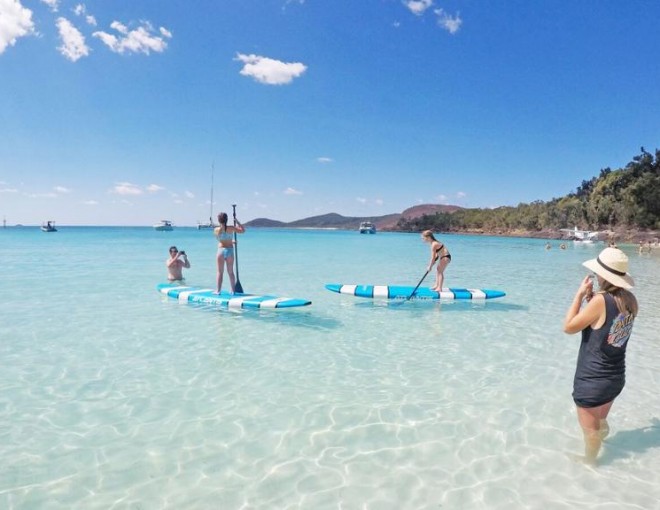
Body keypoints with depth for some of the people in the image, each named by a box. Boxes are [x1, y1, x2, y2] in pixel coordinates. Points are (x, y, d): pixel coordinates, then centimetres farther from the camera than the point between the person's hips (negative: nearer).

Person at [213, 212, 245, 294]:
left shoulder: (216, 230, -5)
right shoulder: (231, 228, -7)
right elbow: (243, 230, 4)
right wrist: (237, 221, 9)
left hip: (221, 250, -1)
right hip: (230, 251, 1)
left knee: (220, 272, 6)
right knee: (230, 272, 11)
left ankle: (218, 290, 6)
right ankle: (233, 290, 15)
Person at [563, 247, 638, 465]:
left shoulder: (601, 300, -25)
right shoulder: (630, 300, -4)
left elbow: (569, 327, -16)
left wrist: (580, 294, -13)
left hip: (592, 381, -7)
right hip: (615, 378, 7)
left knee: (590, 429, 14)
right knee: (600, 422, 28)